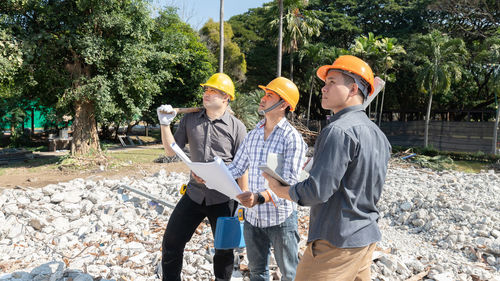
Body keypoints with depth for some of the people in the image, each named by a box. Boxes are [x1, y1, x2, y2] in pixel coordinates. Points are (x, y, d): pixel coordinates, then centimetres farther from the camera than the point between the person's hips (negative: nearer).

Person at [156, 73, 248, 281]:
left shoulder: (236, 127, -5)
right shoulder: (190, 120, 4)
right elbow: (171, 151, 5)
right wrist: (165, 124, -9)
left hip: (223, 200, -3)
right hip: (194, 194, 3)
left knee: (224, 250, 13)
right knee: (171, 243, 8)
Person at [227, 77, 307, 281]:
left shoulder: (292, 138, -15)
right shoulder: (253, 135, 6)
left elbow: (289, 184, -22)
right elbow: (237, 168, 10)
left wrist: (259, 197, -37)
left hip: (280, 218, -5)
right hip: (252, 216, 6)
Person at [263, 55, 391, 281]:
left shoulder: (339, 131, -19)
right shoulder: (378, 135, 11)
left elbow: (318, 191, -23)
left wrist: (280, 190, -7)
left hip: (337, 241, -9)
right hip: (368, 237, 9)